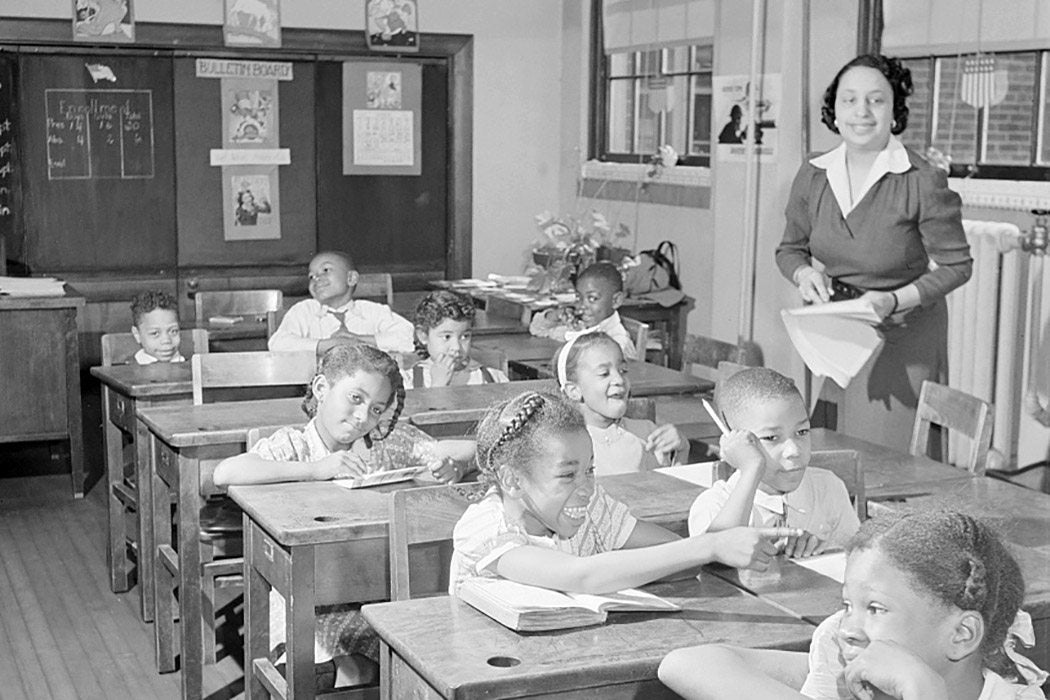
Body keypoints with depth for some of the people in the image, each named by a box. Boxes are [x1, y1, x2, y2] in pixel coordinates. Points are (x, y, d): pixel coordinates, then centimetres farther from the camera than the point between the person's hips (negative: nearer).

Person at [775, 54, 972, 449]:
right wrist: (805, 274, -9)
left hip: (902, 337, -4)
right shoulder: (813, 177, -1)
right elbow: (790, 249, 13)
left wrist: (894, 301, -20)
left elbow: (956, 265, -7)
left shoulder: (923, 182, -16)